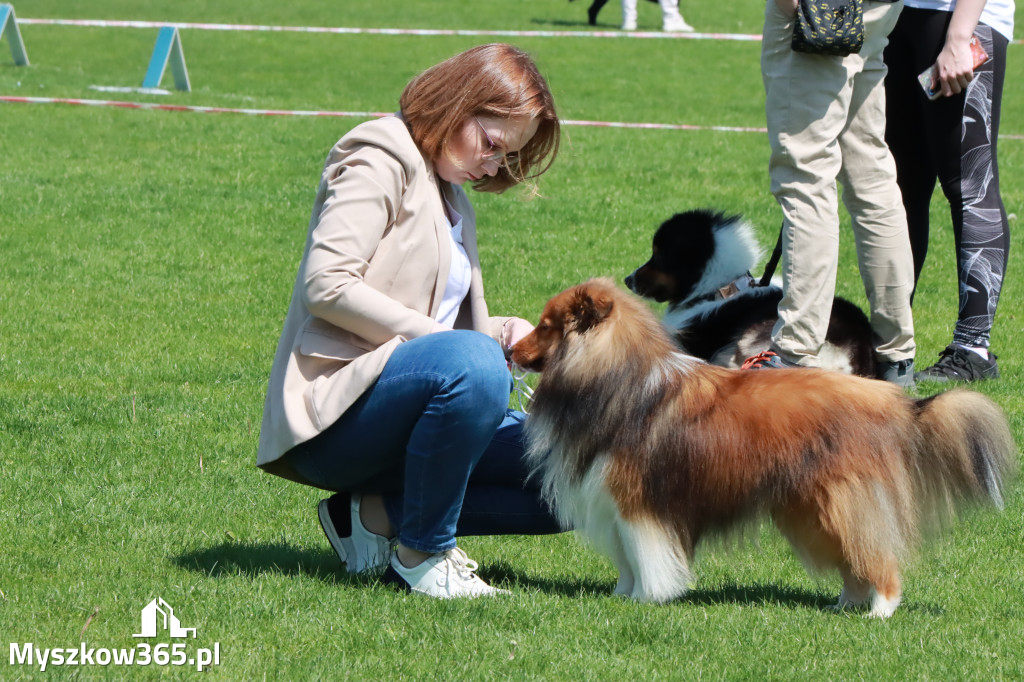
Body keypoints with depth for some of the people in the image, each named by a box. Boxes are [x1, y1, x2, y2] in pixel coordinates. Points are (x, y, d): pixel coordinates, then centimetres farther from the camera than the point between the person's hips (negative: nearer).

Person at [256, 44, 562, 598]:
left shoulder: (451, 198, 24)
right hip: (334, 410, -9)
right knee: (472, 363, -38)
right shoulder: (381, 162, -4)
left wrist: (500, 331, 2)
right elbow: (326, 286, -18)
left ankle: (378, 511, -2)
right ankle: (423, 553, -21)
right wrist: (457, 340, -19)